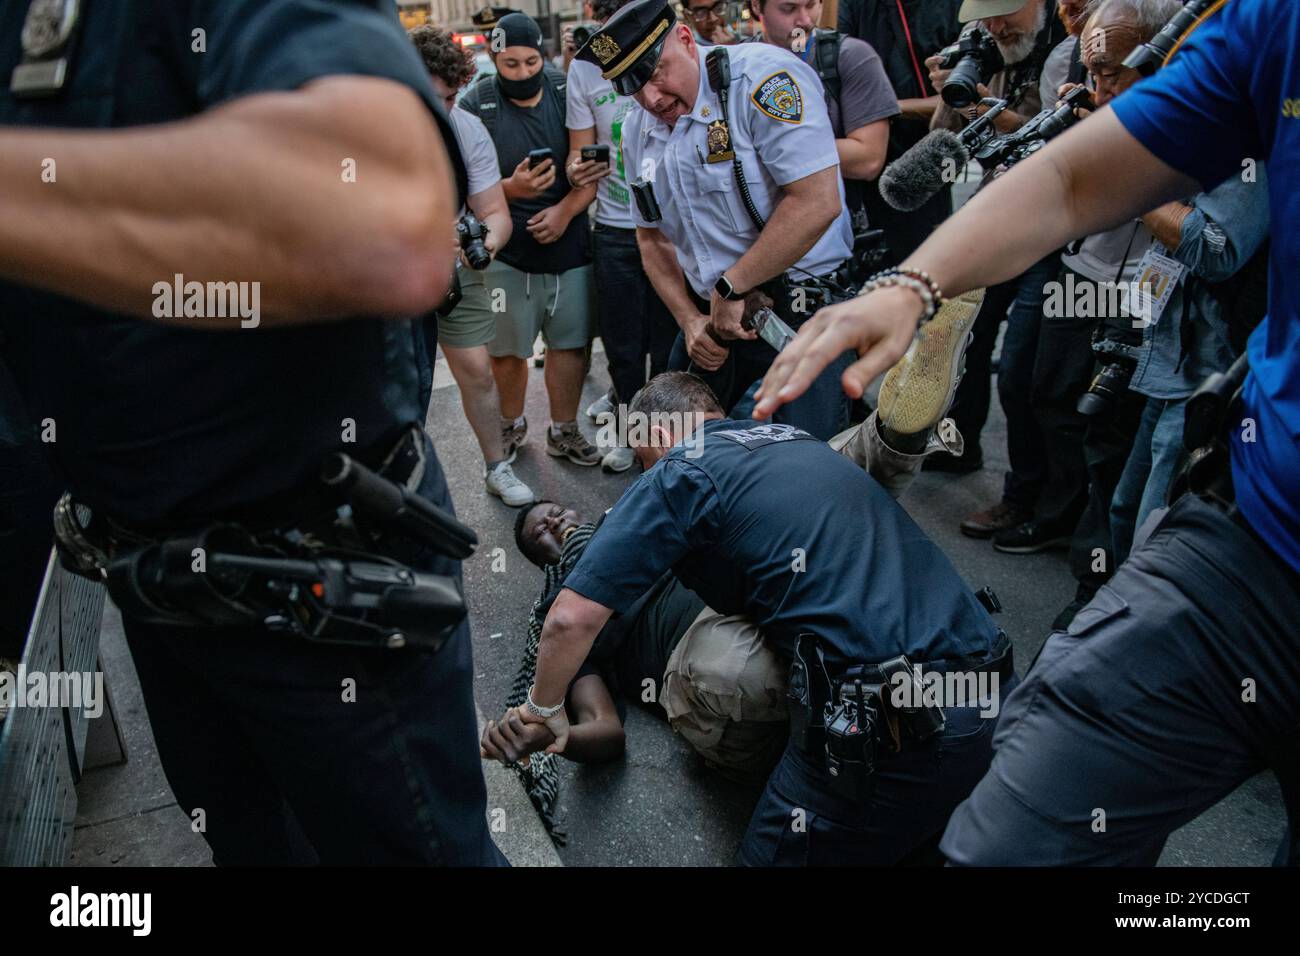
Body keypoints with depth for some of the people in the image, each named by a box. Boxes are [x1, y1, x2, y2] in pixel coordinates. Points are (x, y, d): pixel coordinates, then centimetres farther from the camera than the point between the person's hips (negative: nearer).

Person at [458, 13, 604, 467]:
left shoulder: (567, 93, 0)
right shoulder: (475, 106, -6)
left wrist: (565, 210, -13)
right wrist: (510, 188, -24)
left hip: (569, 244, 2)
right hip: (506, 252, -2)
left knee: (570, 343, 7)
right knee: (507, 350, 7)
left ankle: (564, 431, 24)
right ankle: (511, 426, 31)